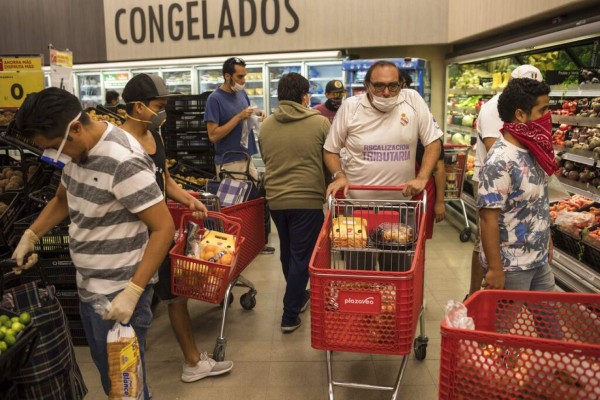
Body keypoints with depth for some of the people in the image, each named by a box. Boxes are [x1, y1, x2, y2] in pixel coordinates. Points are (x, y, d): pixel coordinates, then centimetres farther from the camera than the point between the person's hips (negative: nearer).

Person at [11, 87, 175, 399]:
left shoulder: (124, 162, -26)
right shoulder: (77, 148, 2)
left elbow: (164, 228, -24)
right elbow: (62, 199, 21)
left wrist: (132, 292, -27)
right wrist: (30, 236, 9)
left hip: (119, 293, -8)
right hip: (88, 286, 8)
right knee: (107, 372, 23)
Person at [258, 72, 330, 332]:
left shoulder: (266, 125, 1)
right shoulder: (320, 123, -10)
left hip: (275, 198, 5)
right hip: (308, 198, -5)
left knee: (287, 252, 22)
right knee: (301, 256, 5)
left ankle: (298, 297, 41)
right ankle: (290, 316, 10)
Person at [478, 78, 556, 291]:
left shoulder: (533, 150, 2)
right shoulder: (499, 161, -24)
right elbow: (488, 218, -24)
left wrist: (546, 240, 18)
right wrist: (495, 269, -22)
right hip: (511, 267, -8)